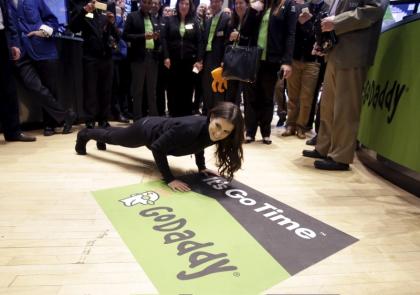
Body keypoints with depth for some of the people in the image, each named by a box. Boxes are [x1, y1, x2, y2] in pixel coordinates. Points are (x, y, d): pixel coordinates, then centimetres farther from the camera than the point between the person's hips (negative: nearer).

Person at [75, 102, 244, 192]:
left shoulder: (210, 131, -24)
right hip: (146, 130, -5)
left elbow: (198, 144, 1)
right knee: (114, 137, 28)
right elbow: (157, 148, -34)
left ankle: (102, 132, 69)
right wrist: (169, 179, -35)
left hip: (159, 125, 5)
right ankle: (84, 135, 58)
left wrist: (201, 167, -6)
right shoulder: (189, 128, -46)